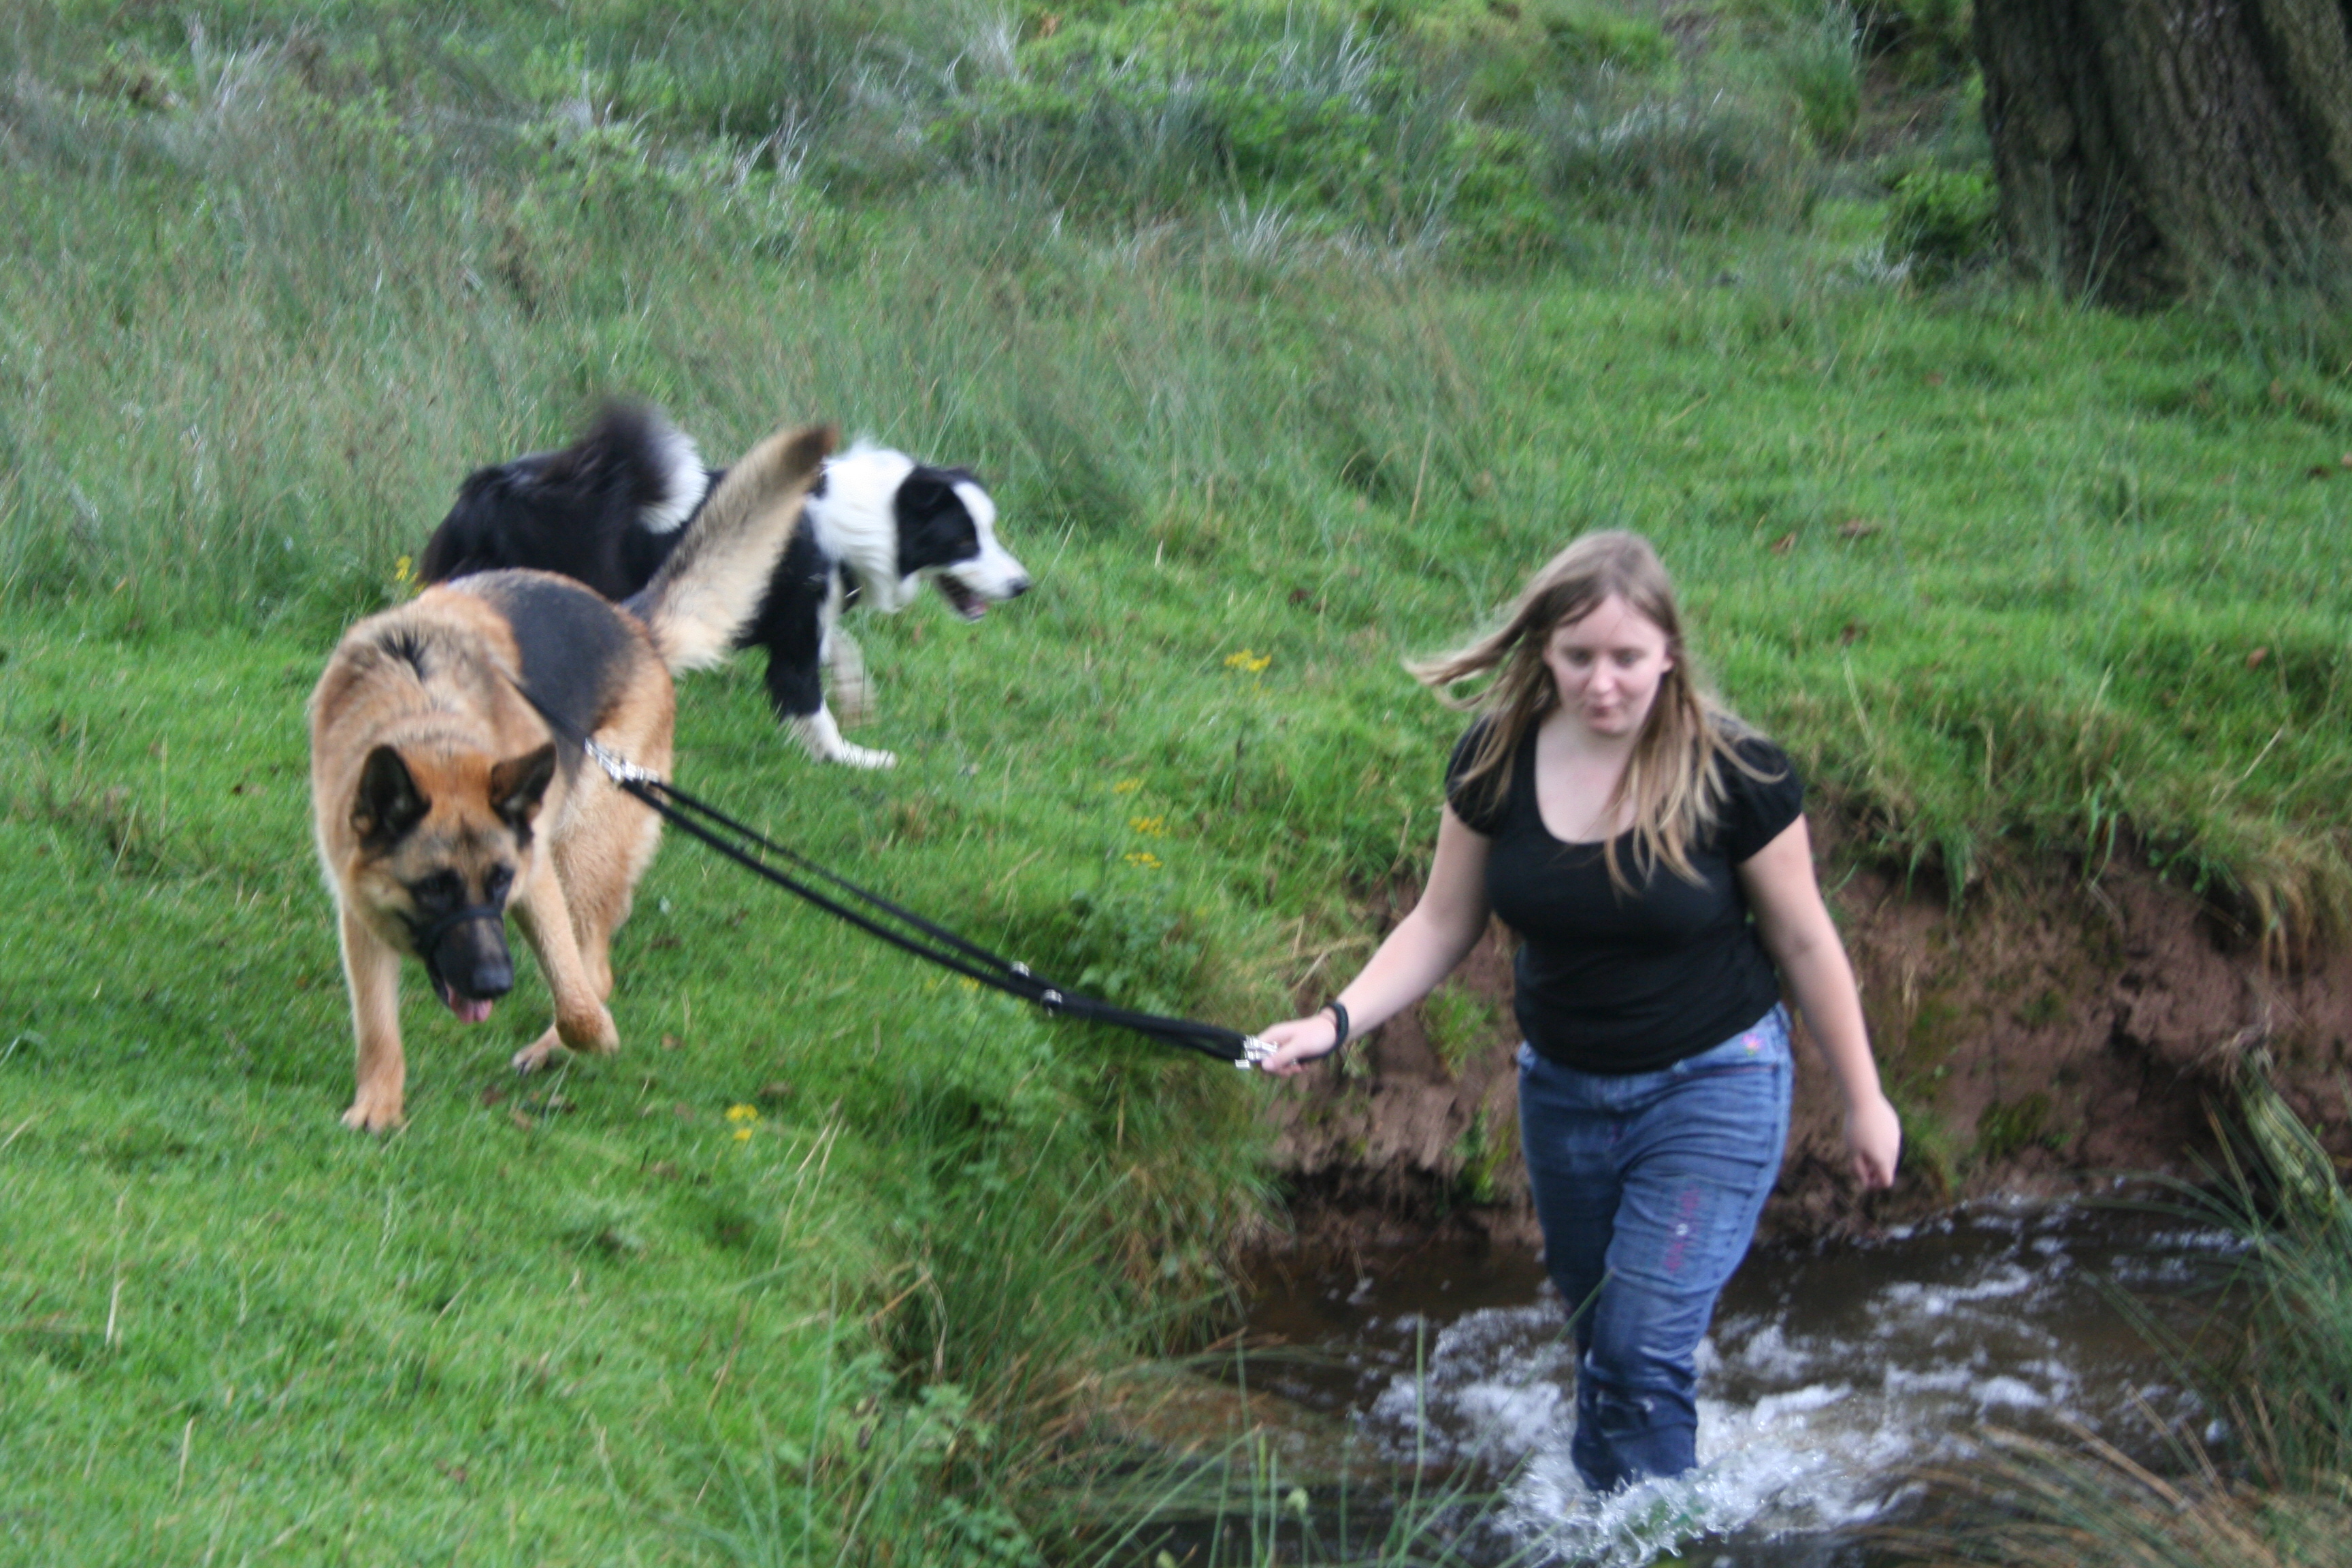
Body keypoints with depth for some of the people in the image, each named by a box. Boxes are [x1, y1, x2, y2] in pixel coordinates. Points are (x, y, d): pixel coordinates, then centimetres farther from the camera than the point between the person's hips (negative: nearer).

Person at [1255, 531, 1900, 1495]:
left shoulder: (1734, 773, -18)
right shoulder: (1497, 762, -9)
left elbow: (1805, 944, -7)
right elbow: (1443, 926, 0)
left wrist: (1863, 1100, 0)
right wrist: (1337, 1023, -15)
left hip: (1711, 1089, -4)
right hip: (1562, 1090, 4)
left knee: (1645, 1349, -12)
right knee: (1598, 1344, 17)